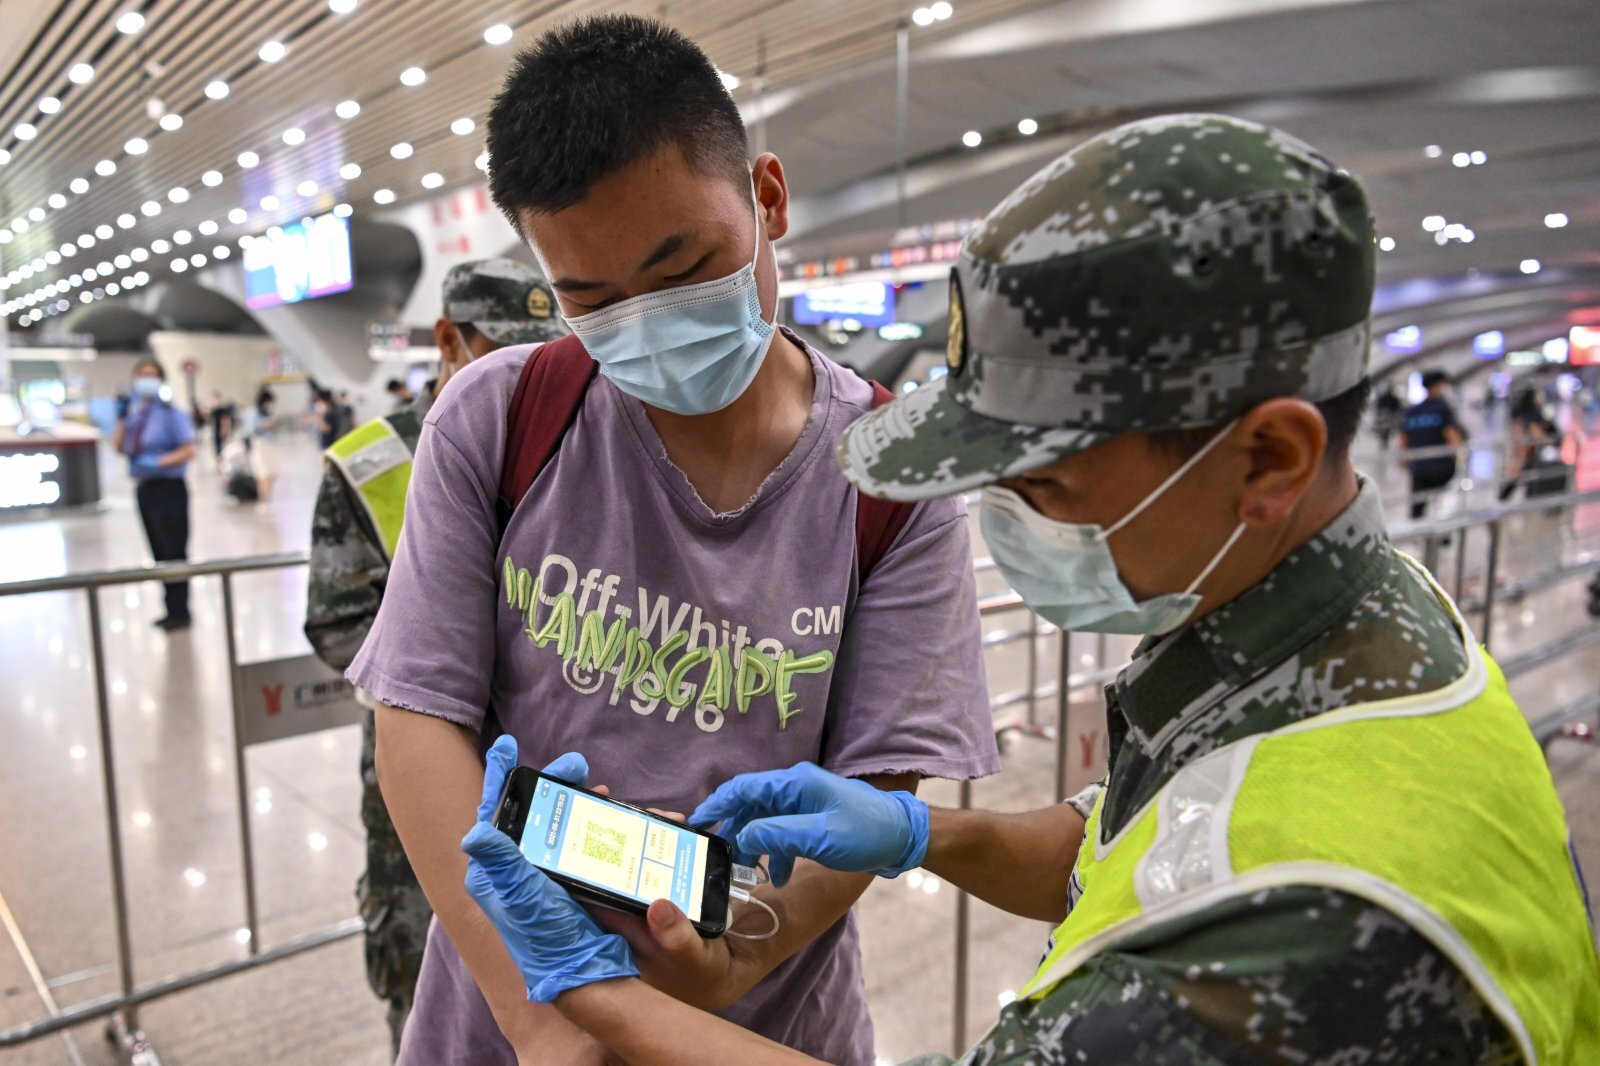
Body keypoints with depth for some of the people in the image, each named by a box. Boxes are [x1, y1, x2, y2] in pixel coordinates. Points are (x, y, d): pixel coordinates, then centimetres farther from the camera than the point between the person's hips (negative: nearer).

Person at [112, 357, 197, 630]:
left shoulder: (171, 413, -9)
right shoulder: (135, 412, 11)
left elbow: (188, 450, -13)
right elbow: (118, 446, 10)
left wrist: (159, 462, -23)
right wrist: (122, 420, -1)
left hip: (169, 488, -7)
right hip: (144, 487, 7)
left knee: (174, 551, -3)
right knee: (159, 551, 13)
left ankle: (180, 612, 5)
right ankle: (173, 609, 23)